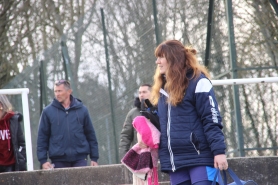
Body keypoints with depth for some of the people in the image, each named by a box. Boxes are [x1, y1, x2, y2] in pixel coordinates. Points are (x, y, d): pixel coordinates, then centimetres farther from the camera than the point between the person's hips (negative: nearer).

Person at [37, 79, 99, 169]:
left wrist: (94, 158, 7)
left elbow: (90, 135, 11)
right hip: (59, 160, -1)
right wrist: (43, 160, -3)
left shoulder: (82, 109, 8)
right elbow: (42, 137, 5)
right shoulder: (48, 111, 4)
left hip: (80, 159, 1)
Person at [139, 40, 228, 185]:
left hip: (200, 157, -7)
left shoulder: (197, 82, -6)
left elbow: (212, 119, -11)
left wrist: (219, 151, -17)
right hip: (176, 161, 8)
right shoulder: (163, 88, 17)